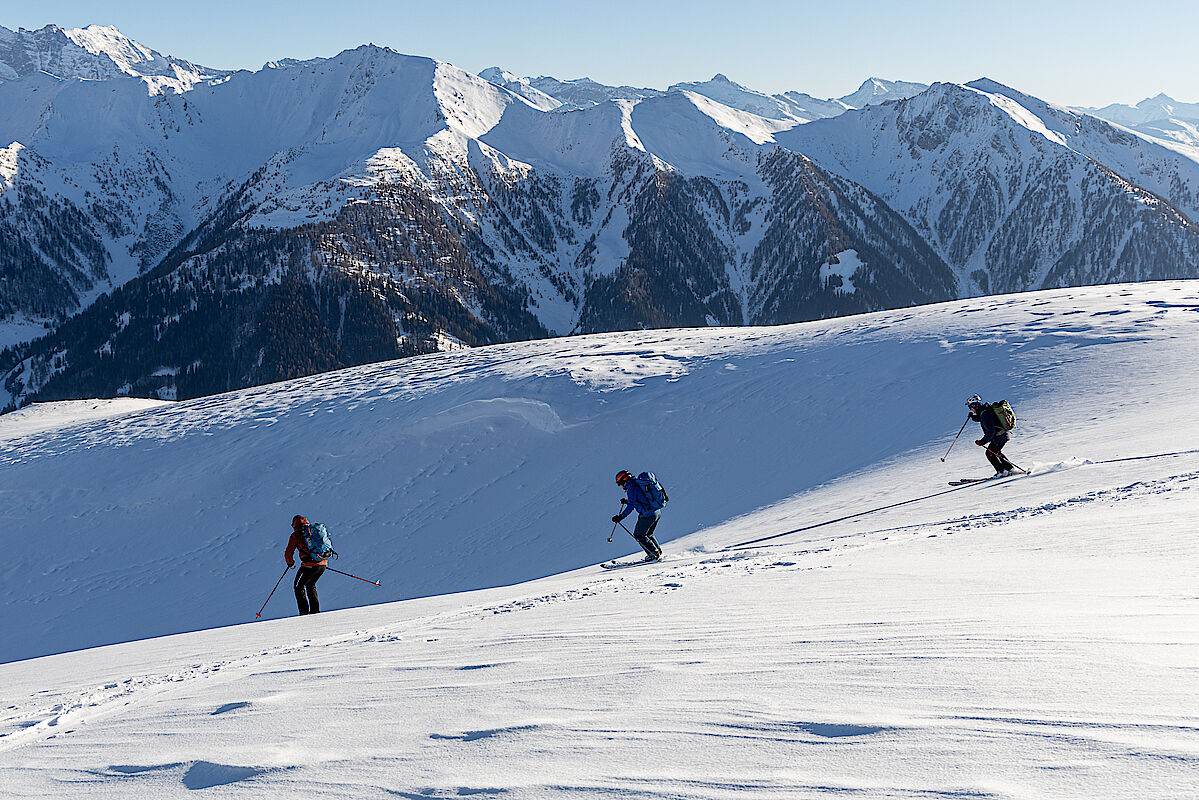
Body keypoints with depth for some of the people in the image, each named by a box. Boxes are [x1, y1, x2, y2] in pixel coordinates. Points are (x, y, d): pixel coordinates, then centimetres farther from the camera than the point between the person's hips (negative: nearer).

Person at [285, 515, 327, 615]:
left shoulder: (296, 535, 0)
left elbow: (288, 553, 3)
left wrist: (290, 562, 24)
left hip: (309, 565, -6)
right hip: (323, 563, 6)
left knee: (299, 587, 13)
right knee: (311, 585, 28)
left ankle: (304, 613, 4)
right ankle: (315, 611, 23)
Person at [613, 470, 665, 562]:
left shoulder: (631, 488, -12)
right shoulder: (639, 483, 16)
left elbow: (631, 506, -16)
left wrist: (620, 517, -12)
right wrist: (627, 501, 29)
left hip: (647, 515, -9)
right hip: (657, 512, 9)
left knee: (638, 535, 7)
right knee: (648, 535, 24)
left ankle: (655, 554, 5)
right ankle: (659, 553, 22)